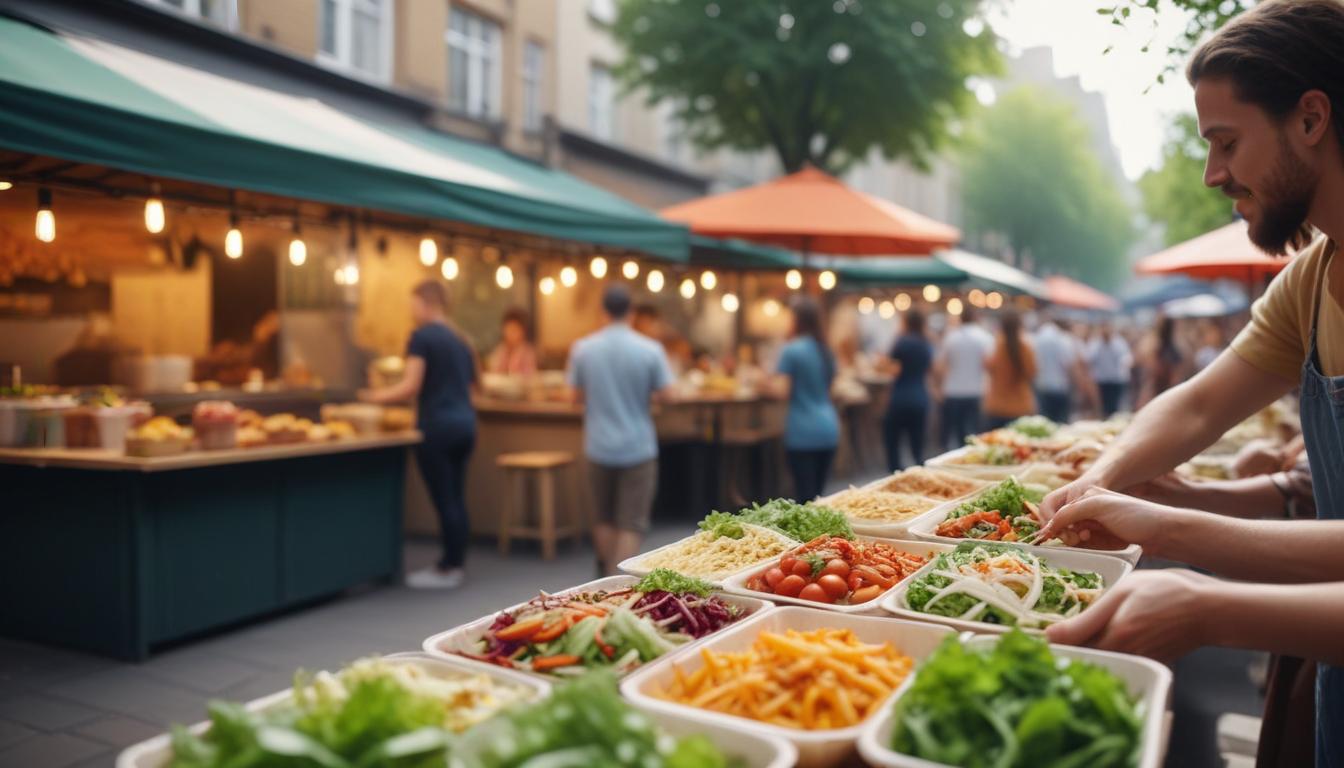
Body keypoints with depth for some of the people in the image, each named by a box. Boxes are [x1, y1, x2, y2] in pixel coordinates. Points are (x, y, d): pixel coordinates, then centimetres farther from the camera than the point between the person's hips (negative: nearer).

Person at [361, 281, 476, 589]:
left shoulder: (422, 336, -7)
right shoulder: (460, 341, 15)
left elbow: (410, 387, -13)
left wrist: (377, 396, 3)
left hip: (437, 425, -7)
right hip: (465, 423, 7)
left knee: (444, 499, -1)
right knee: (456, 498, 12)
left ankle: (448, 569, 6)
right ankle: (455, 564, 18)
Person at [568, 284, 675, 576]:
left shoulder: (583, 348, -5)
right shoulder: (650, 350, -11)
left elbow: (577, 395, 3)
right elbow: (665, 394, -6)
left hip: (599, 446, 3)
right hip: (638, 447, -3)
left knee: (604, 517, 19)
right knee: (632, 522, 3)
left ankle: (607, 575, 32)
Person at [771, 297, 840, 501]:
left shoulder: (791, 350, -9)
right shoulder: (826, 350, 13)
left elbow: (782, 390, -12)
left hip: (802, 432, -7)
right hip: (829, 429, 7)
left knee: (806, 497, -5)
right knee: (818, 495, 12)